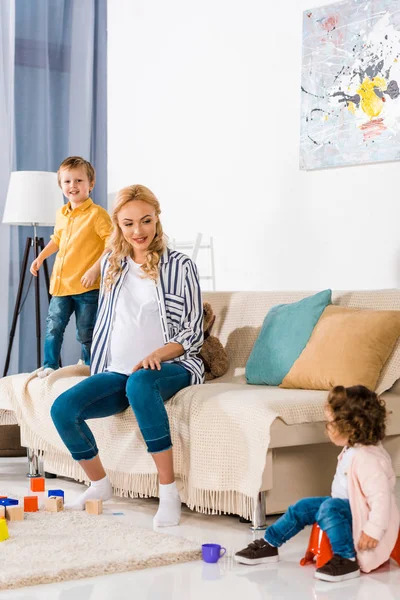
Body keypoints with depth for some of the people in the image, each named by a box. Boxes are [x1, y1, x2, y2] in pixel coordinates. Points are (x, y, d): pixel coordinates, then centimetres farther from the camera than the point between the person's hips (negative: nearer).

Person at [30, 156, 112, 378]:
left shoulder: (97, 214, -11)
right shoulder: (61, 214, 11)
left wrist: (95, 269, -23)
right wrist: (41, 257, 21)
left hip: (87, 286, -6)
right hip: (61, 284, 6)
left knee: (85, 333, 3)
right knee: (53, 326, 4)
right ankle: (49, 366, 16)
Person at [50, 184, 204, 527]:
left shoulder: (180, 267, -1)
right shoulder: (112, 264, 13)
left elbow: (194, 331, -3)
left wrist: (158, 354, -20)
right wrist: (95, 370, 17)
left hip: (171, 367, -5)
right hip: (117, 371, 5)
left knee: (140, 383, -41)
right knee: (63, 409, -20)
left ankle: (169, 493, -35)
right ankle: (99, 486, 5)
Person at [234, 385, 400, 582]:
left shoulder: (368, 459, -28)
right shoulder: (351, 451, 4)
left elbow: (381, 496, -31)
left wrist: (373, 531, -31)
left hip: (363, 517, -10)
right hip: (346, 507, 10)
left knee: (329, 507, -33)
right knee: (303, 507, 7)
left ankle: (347, 559, -27)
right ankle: (268, 545, 18)